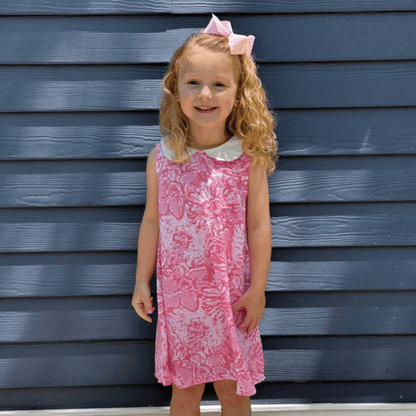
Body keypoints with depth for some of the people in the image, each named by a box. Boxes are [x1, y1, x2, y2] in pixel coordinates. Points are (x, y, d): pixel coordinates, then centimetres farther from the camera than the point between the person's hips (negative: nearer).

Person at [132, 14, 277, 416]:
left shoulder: (248, 158, -9)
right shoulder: (161, 159, -4)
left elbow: (259, 227, -6)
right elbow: (151, 222, 3)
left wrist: (257, 289, -5)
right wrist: (142, 281, 6)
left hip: (231, 294, -1)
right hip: (179, 294, 2)